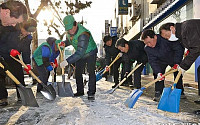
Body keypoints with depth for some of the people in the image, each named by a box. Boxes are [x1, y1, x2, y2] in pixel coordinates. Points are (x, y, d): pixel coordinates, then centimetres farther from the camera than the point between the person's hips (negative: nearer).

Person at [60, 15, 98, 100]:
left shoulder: (83, 34, -39)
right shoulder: (69, 31, -13)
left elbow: (80, 52, -45)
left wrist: (67, 61, -50)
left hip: (90, 53, -7)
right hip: (80, 55, 7)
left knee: (91, 72, -12)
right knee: (78, 73, 8)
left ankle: (91, 93, -4)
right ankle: (80, 91, 21)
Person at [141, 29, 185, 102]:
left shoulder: (166, 39, -38)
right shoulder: (147, 48, -25)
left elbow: (179, 48, -30)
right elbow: (152, 61, -27)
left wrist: (176, 63, -33)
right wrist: (158, 72, -41)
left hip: (174, 59, -2)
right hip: (161, 61, 2)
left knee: (178, 74, 5)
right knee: (157, 73, -16)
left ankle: (180, 91, 26)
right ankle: (158, 93, -8)